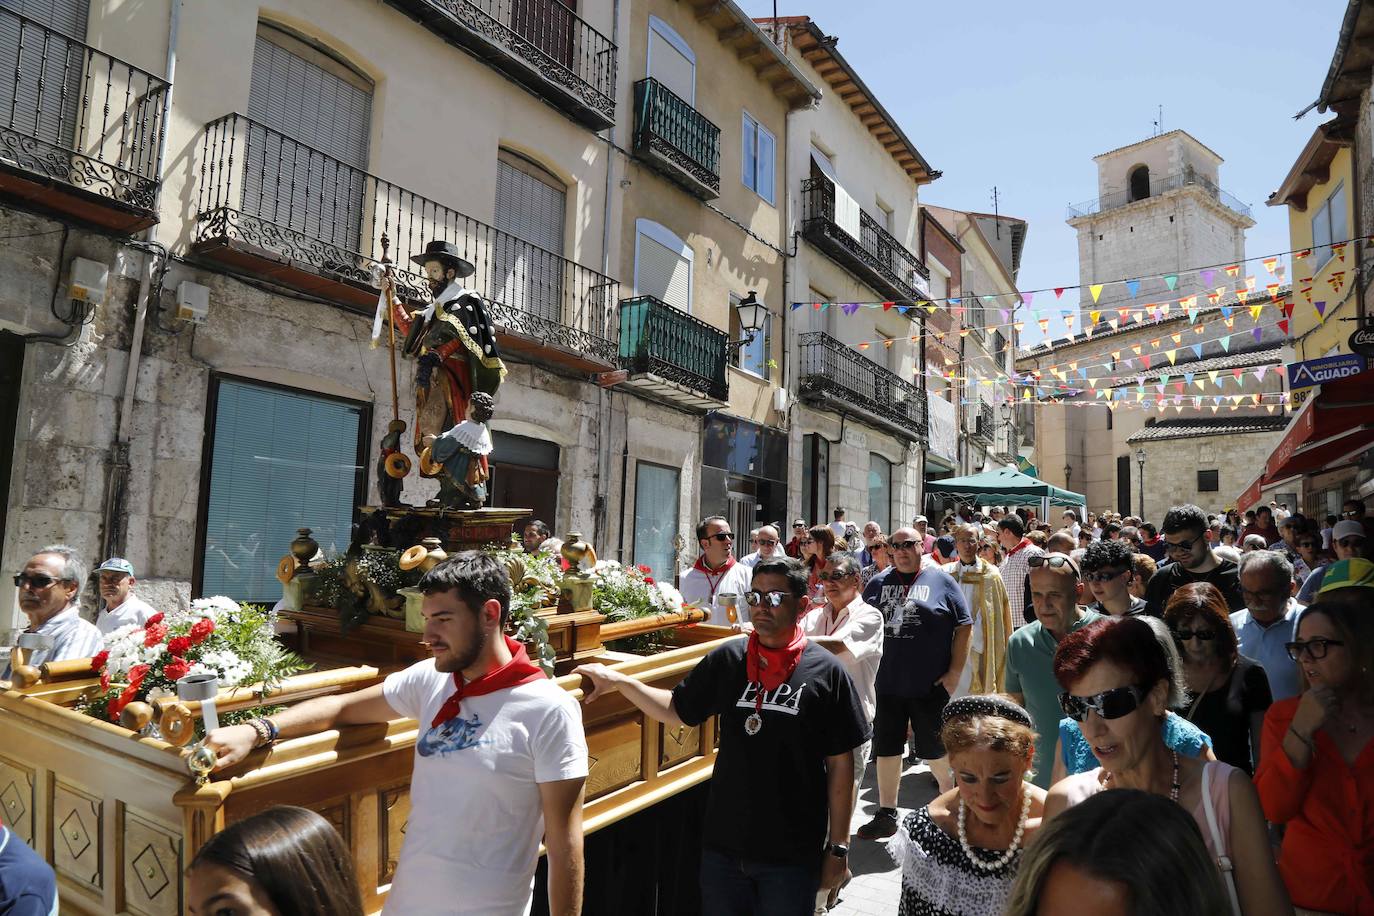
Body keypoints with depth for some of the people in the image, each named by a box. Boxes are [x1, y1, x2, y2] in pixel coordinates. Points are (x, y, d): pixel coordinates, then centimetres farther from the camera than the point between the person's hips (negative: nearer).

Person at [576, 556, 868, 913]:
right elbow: (677, 710, 8)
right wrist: (619, 681, -3)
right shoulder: (727, 660, -2)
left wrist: (838, 847, -3)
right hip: (723, 844, 3)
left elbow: (840, 765, -6)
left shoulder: (826, 671, -11)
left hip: (793, 855, -3)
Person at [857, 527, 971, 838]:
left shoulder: (941, 581, 0)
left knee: (936, 749, 9)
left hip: (930, 685, -3)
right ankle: (886, 815, 24)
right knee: (886, 750, 10)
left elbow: (964, 626, 0)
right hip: (886, 684, 3)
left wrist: (954, 672, -6)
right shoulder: (877, 583, 8)